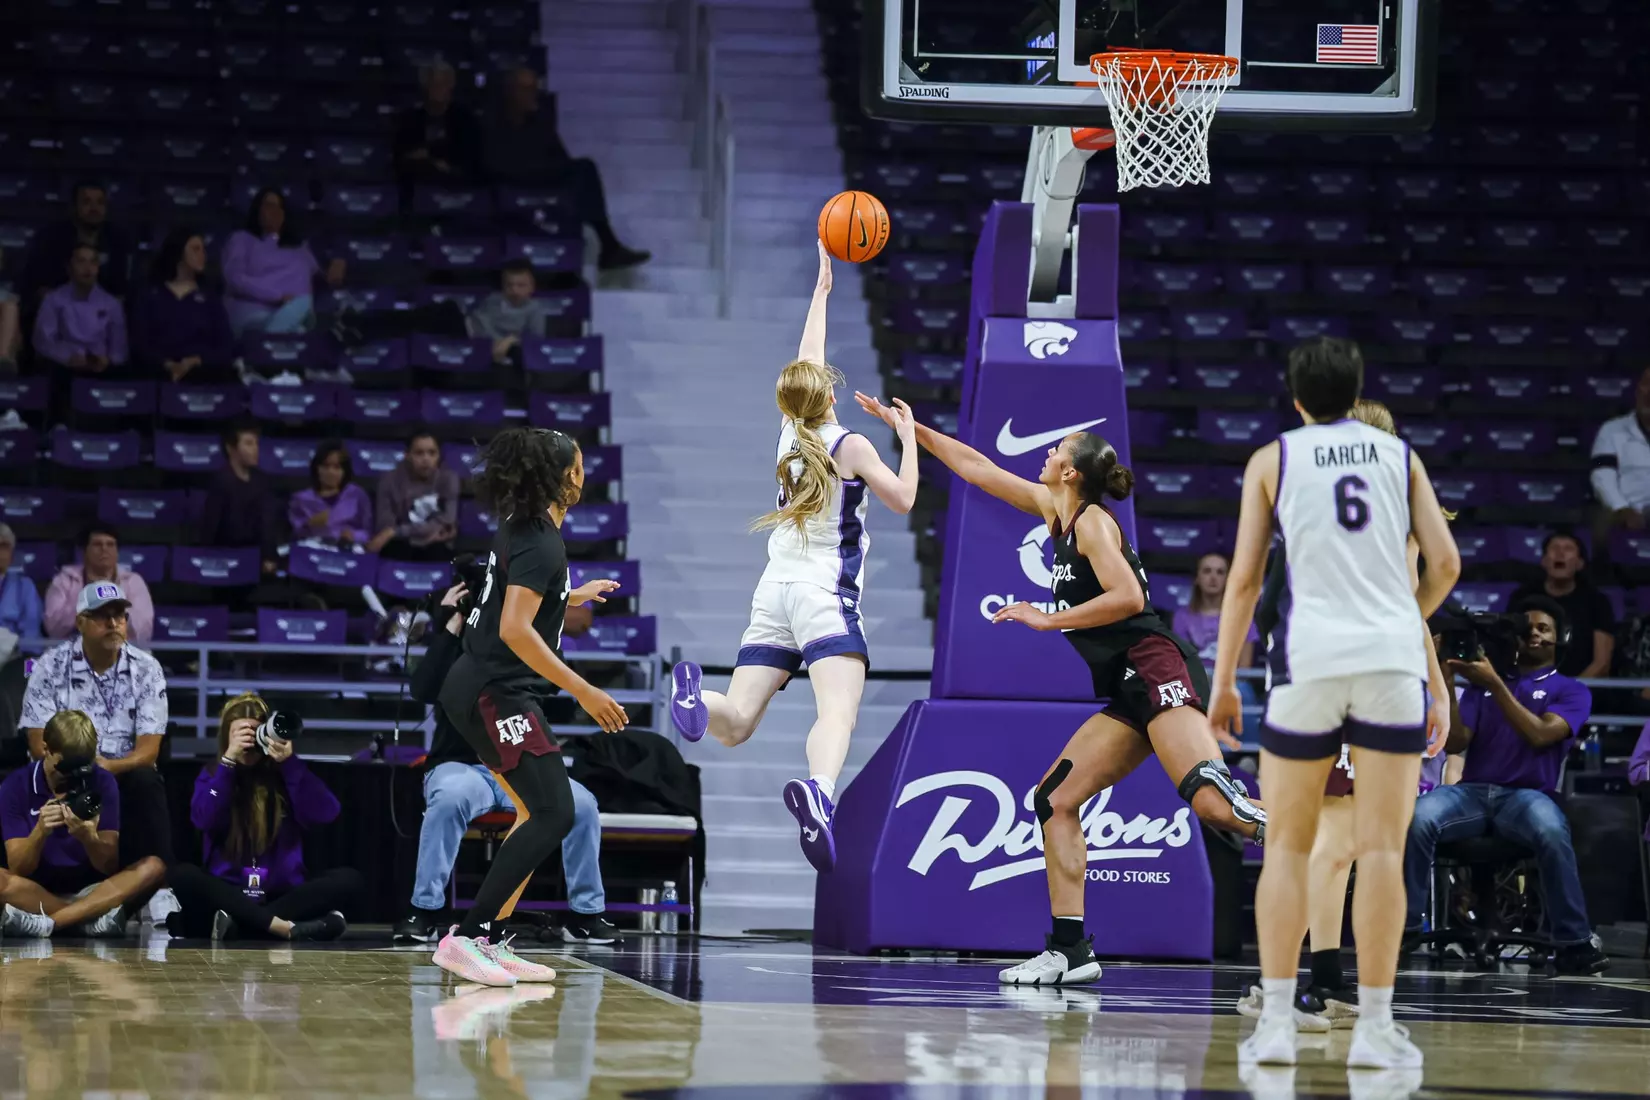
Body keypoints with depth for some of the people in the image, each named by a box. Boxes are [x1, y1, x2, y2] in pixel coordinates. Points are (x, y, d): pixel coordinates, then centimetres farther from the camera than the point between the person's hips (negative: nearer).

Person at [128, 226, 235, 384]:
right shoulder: (148, 296, 16)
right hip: (160, 374, -2)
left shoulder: (211, 300, 22)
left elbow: (226, 350, 10)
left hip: (204, 373, 2)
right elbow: (140, 346, 4)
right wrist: (169, 365, -16)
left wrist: (195, 362, -10)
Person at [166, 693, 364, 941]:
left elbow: (324, 815, -9)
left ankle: (236, 923, -34)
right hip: (228, 894, -1)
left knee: (350, 880, -25)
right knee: (183, 875, -31)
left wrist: (289, 762, -16)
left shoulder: (285, 773, 8)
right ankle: (287, 927, -42)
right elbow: (205, 820, -11)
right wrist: (229, 760, -15)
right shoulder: (213, 776, 9)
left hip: (282, 894, 1)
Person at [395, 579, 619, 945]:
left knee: (581, 802, -22)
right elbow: (422, 689, -17)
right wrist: (450, 627, -19)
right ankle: (424, 911, -31)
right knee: (450, 798, -39)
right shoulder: (456, 650, 1)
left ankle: (585, 914, -10)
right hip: (460, 766, -3)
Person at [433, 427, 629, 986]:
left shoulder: (519, 529, 13)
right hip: (497, 694, -10)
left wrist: (570, 596, 48)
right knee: (552, 814, -16)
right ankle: (466, 936, -21)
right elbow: (514, 630, -26)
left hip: (480, 690, 10)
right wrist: (583, 691, -26)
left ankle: (488, 941, 11)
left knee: (538, 812, 15)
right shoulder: (541, 543, -17)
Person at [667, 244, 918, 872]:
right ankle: (818, 790, -54)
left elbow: (806, 363, 28)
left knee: (736, 724, 1)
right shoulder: (851, 447, -1)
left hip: (774, 591, 5)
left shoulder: (789, 435, 13)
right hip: (825, 596, -5)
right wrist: (908, 436, 18)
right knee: (837, 713, -24)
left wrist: (821, 290, 37)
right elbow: (903, 499, 7)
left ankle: (696, 699, -33)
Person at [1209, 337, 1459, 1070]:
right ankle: (1374, 1028, -3)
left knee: (1287, 846, 8)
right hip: (1392, 660, 1)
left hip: (1309, 660, -1)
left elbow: (1244, 578, 4)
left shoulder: (1273, 460, 8)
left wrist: (1223, 681, 10)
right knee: (1381, 848, 0)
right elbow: (1445, 564, 8)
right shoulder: (1399, 456, 13)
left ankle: (1276, 1022, 2)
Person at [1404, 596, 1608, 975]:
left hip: (1527, 795, -2)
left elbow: (1540, 735, -8)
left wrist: (1494, 685, -13)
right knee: (1418, 818, -33)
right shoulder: (1481, 682, 21)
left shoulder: (1571, 691, 12)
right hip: (1473, 790, 2)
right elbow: (1455, 742, 9)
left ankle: (1573, 944, -32)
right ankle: (1403, 927, -26)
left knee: (1552, 832, -39)